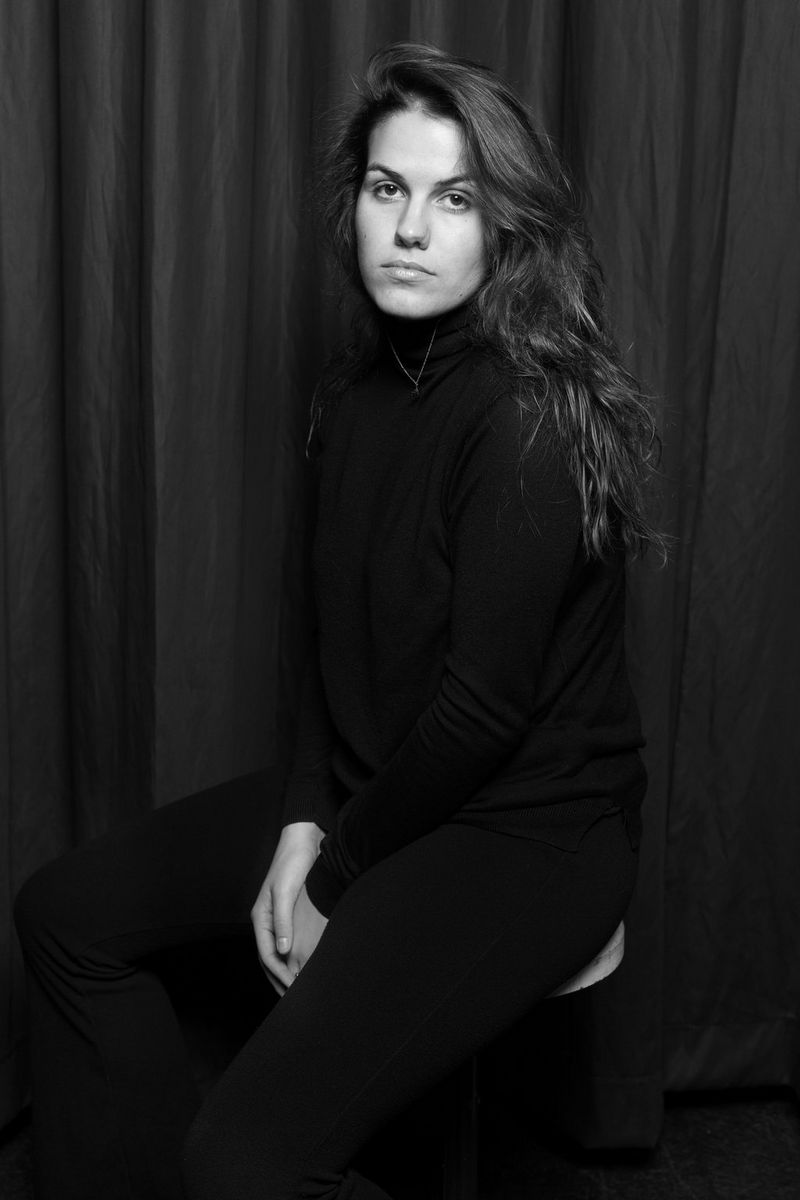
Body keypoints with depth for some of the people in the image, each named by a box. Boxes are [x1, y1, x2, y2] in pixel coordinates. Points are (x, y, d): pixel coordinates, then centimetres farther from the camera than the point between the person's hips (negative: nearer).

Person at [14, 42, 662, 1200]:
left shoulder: (532, 419, -22)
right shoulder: (363, 387, 5)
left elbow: (487, 705, -21)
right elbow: (338, 628, 9)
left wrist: (337, 881, -10)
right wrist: (305, 819, -3)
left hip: (528, 827, -9)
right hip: (370, 791, 9)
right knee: (66, 913, 8)